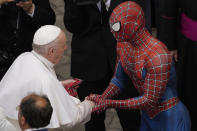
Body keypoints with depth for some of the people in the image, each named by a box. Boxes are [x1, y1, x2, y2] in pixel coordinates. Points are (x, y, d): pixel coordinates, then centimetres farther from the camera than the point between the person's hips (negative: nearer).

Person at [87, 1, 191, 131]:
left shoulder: (158, 57, -30)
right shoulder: (123, 44, -4)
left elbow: (149, 100, -25)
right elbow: (119, 79, 7)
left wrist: (110, 103, -25)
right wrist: (102, 98, -13)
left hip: (170, 120, -8)